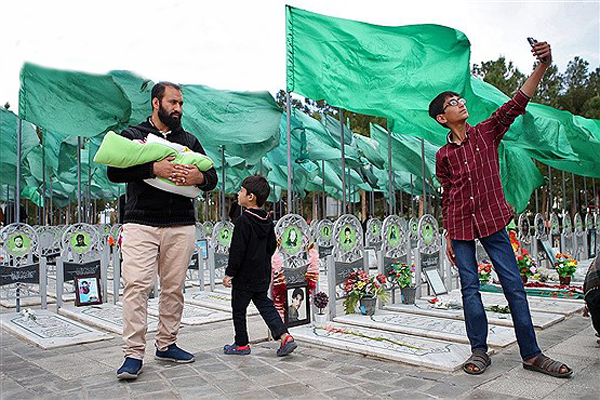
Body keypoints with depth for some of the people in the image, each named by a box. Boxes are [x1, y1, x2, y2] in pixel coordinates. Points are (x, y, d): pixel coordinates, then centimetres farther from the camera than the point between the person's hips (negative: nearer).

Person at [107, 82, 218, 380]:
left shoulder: (189, 141, 20)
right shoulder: (133, 135, 11)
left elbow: (212, 177, 18)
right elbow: (114, 171, -4)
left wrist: (199, 177, -7)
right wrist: (154, 168, -17)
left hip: (181, 226, 3)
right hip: (140, 224, -3)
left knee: (173, 288, 5)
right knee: (136, 286, -10)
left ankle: (166, 344, 19)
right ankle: (133, 354, -4)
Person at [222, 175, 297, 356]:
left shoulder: (243, 221, -19)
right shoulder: (267, 220, 5)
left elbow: (237, 251, -19)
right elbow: (272, 245, 13)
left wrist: (230, 273, -12)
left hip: (244, 276, -7)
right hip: (263, 275, 8)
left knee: (239, 309, 8)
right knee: (264, 305, 15)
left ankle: (241, 344, 20)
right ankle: (285, 336, 4)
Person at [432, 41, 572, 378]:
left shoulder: (487, 133, 6)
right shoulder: (443, 155, 7)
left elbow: (516, 105, -8)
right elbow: (447, 198, 10)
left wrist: (542, 66, -21)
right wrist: (448, 238, 8)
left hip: (492, 220, -1)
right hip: (460, 226, 1)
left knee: (514, 285, 0)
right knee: (470, 288, 3)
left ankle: (532, 354, 10)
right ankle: (480, 351, 13)